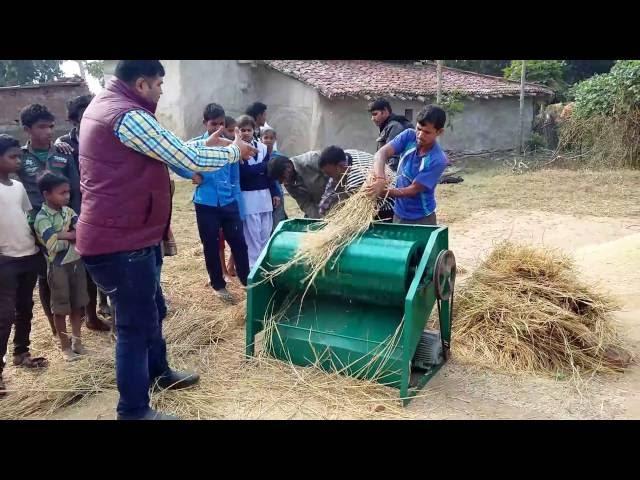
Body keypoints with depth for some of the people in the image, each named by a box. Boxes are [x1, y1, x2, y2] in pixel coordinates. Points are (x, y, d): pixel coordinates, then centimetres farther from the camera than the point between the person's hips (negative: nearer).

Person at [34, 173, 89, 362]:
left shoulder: (68, 211, 4)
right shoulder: (42, 218, -15)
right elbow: (54, 245, -23)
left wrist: (62, 235, -19)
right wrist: (73, 236, -11)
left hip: (76, 262, 6)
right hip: (58, 266, -5)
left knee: (77, 304, 13)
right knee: (61, 307, 7)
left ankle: (76, 341, 27)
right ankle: (65, 346, 21)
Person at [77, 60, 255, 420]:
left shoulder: (105, 104, 12)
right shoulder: (129, 116, -22)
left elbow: (167, 150, 20)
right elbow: (190, 161, -18)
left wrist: (206, 144, 16)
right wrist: (233, 151, -2)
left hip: (122, 234, 10)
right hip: (120, 243, -10)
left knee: (153, 310, 24)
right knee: (137, 324, 2)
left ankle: (159, 372, 44)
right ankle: (134, 411, 18)